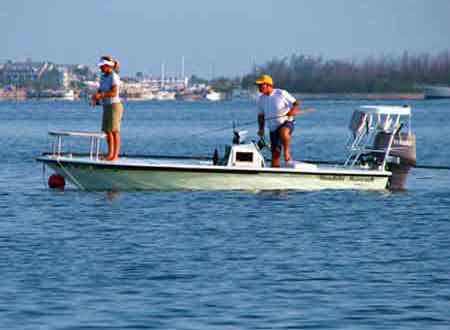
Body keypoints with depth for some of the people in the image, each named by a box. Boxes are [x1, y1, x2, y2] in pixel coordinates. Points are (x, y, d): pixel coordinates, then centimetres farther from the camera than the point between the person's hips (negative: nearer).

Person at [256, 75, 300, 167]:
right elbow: (261, 115, 17)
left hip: (286, 122, -5)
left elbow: (296, 103, -4)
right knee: (275, 153, 1)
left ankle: (287, 151, -18)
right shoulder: (261, 99, 6)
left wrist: (293, 110, -25)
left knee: (283, 132, -40)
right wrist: (261, 129, 3)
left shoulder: (281, 93, -8)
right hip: (273, 128, 5)